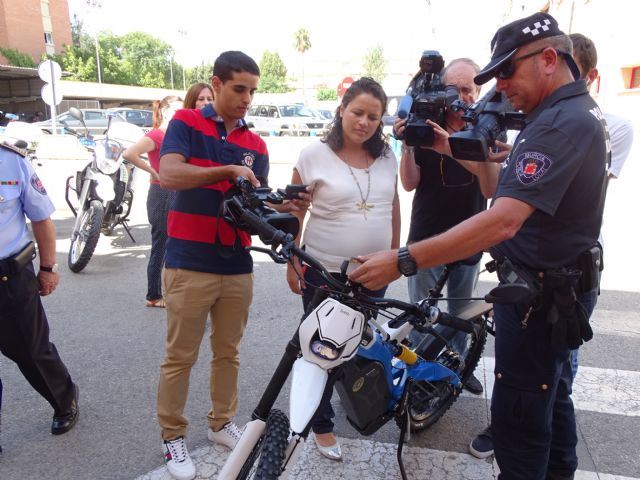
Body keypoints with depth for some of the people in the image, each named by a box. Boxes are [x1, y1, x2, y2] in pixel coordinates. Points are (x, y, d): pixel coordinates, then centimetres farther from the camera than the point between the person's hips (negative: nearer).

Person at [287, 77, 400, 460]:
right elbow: (294, 212, -5)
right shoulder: (315, 155, -9)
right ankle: (323, 425, 27)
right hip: (324, 272, -4)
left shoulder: (387, 157, 4)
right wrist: (292, 260, -7)